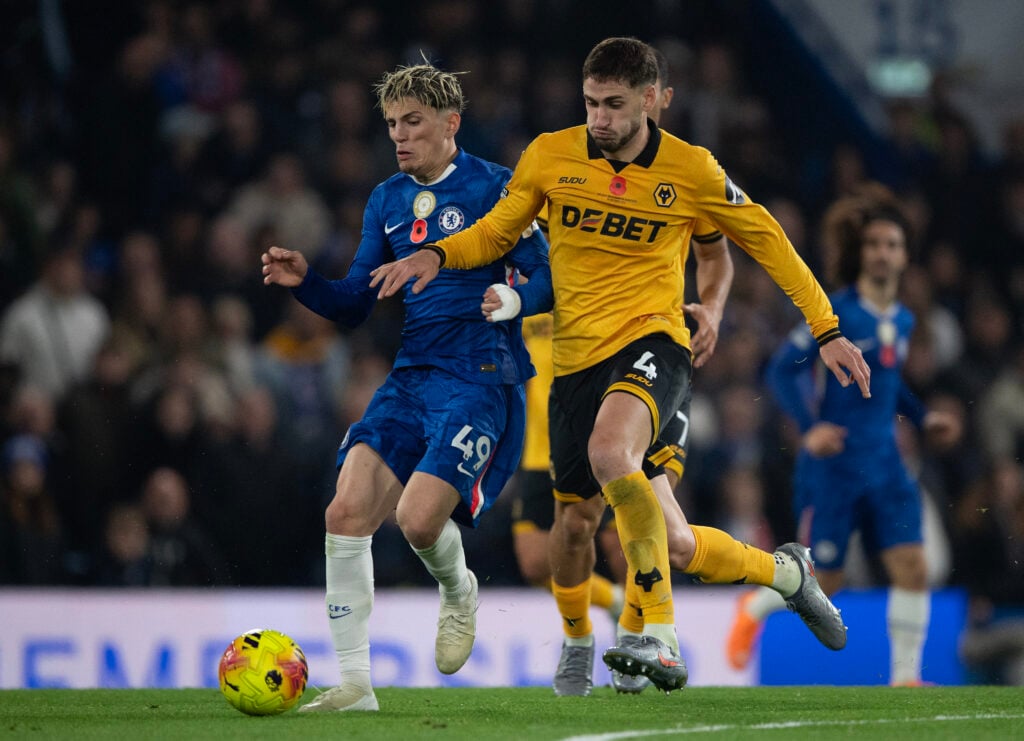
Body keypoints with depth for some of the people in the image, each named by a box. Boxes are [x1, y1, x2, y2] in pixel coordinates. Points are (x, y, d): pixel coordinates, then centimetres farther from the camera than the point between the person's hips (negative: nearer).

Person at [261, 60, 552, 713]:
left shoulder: (493, 188, -4)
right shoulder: (387, 201, 14)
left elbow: (548, 279, -6)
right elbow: (356, 303, 17)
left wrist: (513, 299, -28)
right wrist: (305, 281, -2)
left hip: (482, 377, -6)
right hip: (410, 376, 6)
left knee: (418, 517, -21)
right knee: (348, 511, -12)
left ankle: (459, 593, 17)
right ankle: (355, 683, -5)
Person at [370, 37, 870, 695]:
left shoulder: (691, 170, -2)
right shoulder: (550, 156, 2)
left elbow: (766, 239, 9)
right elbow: (497, 234, 13)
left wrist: (827, 329, 8)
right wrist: (436, 255, -8)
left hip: (653, 344, -3)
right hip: (577, 359, 3)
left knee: (608, 449, -34)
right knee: (574, 522, 3)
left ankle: (660, 639, -31)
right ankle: (576, 641, 39)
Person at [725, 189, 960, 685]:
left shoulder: (902, 321, 9)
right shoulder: (836, 313, -12)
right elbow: (782, 369, -11)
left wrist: (922, 417, 13)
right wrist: (809, 426, -23)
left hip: (884, 465, 5)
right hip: (833, 466, -5)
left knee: (911, 567, -9)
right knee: (821, 584, 2)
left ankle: (905, 676, -1)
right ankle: (753, 608, 32)